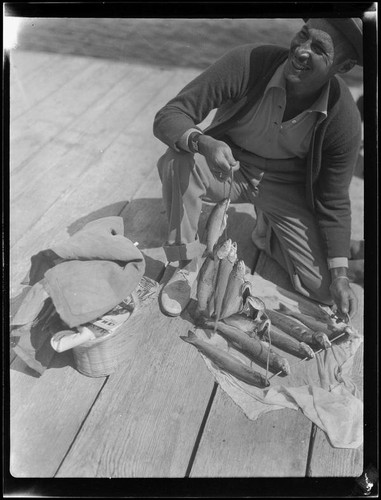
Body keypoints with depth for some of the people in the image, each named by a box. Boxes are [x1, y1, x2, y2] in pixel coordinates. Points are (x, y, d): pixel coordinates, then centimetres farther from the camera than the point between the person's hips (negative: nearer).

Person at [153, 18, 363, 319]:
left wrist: (340, 276, -12)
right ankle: (188, 260, -11)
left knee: (324, 290, -7)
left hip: (285, 187, 1)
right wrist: (203, 143, -47)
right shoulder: (247, 62, -25)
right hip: (227, 166, 0)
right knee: (177, 162, -35)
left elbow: (334, 201, -8)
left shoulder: (345, 119, -20)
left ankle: (268, 232, 21)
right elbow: (168, 116, -23)